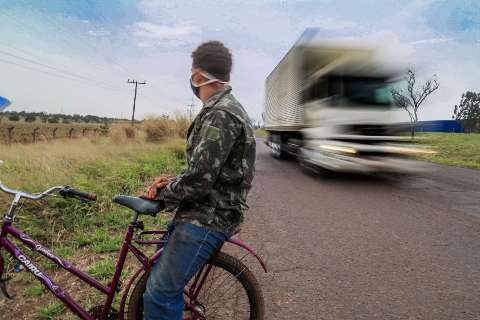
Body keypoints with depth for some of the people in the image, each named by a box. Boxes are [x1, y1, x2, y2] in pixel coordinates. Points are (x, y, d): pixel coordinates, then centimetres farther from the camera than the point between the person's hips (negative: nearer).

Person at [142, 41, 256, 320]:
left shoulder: (220, 114, -19)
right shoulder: (226, 109, 15)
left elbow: (200, 179, -25)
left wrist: (164, 192, -6)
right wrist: (173, 182, 4)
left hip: (207, 219, -10)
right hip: (205, 212, 10)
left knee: (159, 295, -5)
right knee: (167, 285, 21)